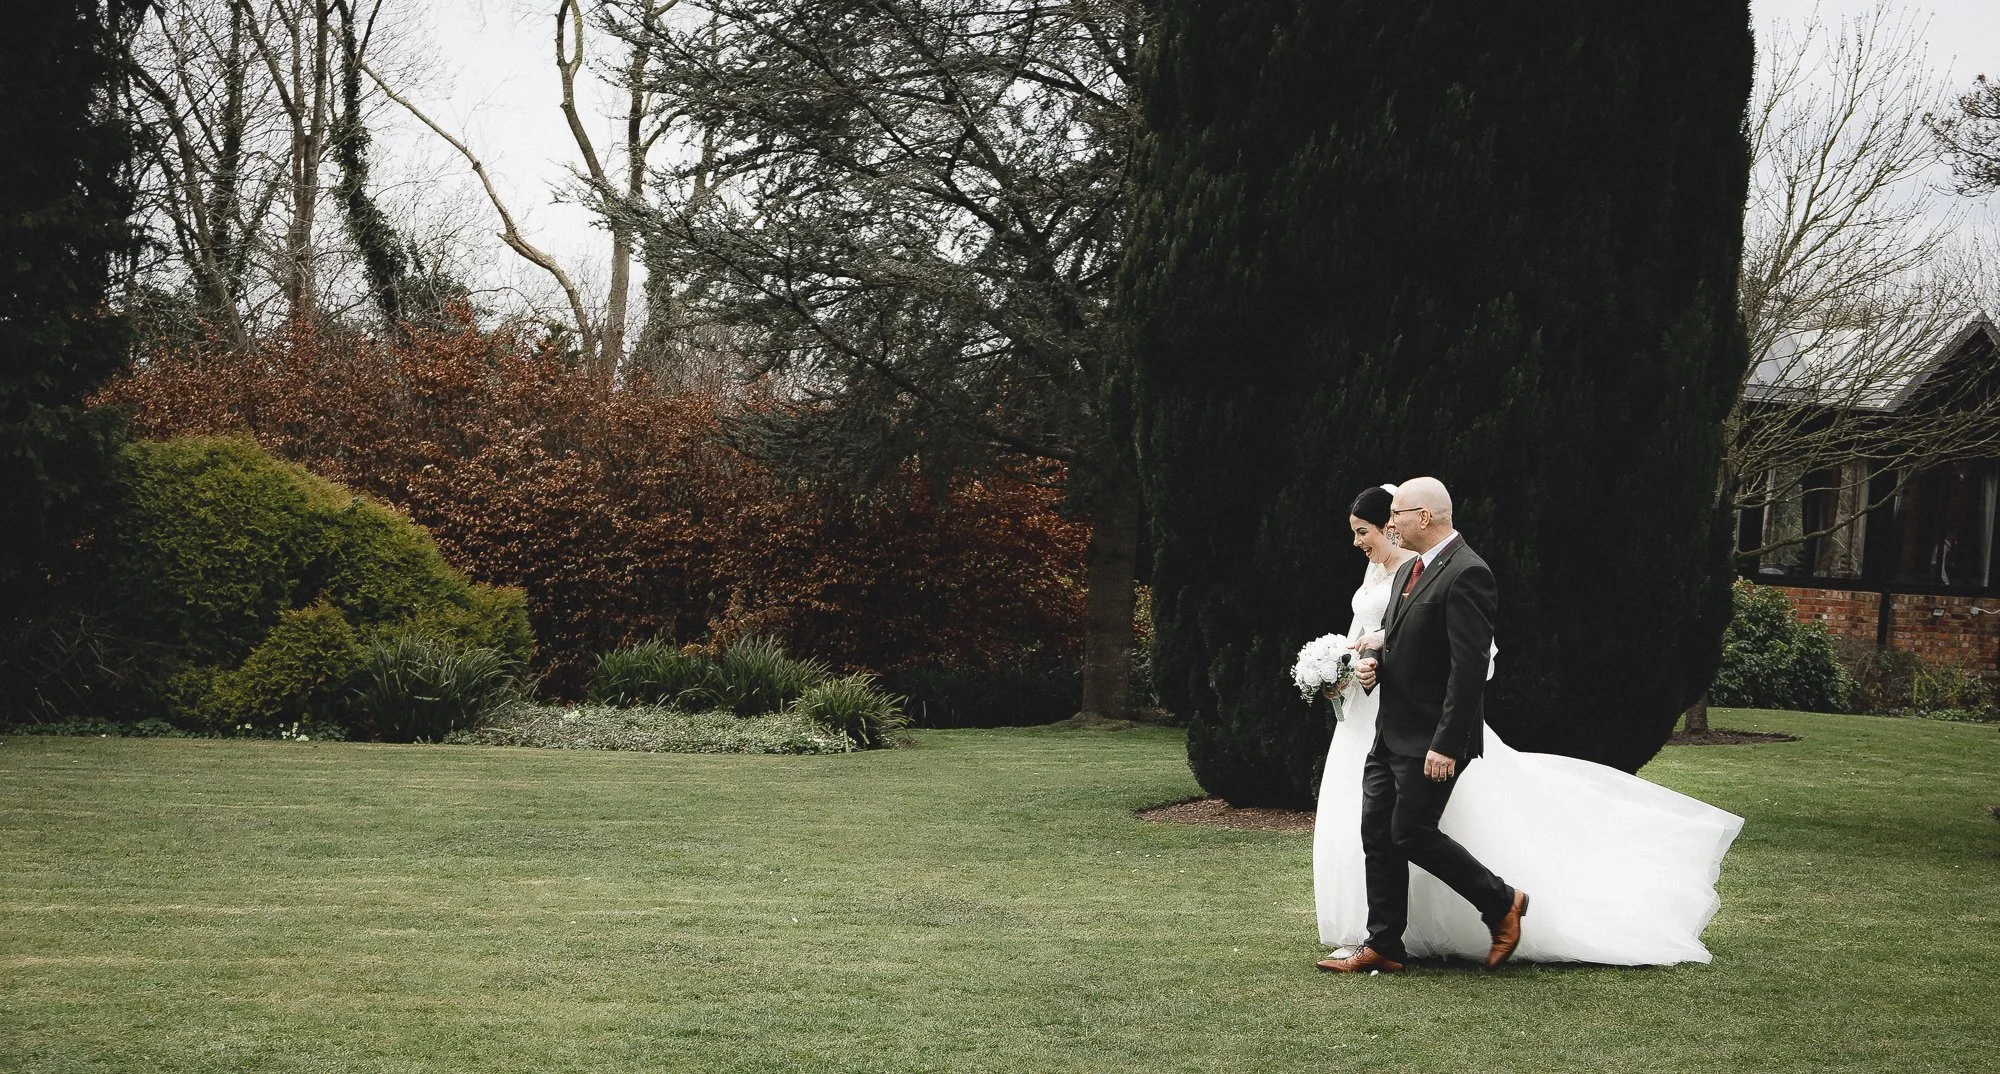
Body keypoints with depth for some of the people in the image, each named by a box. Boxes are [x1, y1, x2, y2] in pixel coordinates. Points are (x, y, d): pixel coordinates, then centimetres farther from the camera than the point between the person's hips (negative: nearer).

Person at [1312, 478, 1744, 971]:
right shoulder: (1407, 570, 12)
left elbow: (1471, 664, -22)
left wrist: (1446, 743, -25)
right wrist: (1373, 660, -3)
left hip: (1430, 736, -9)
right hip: (1388, 728, 9)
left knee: (1411, 832, -8)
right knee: (1375, 831, 5)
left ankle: (1501, 905, 10)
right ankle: (1382, 945, 11)